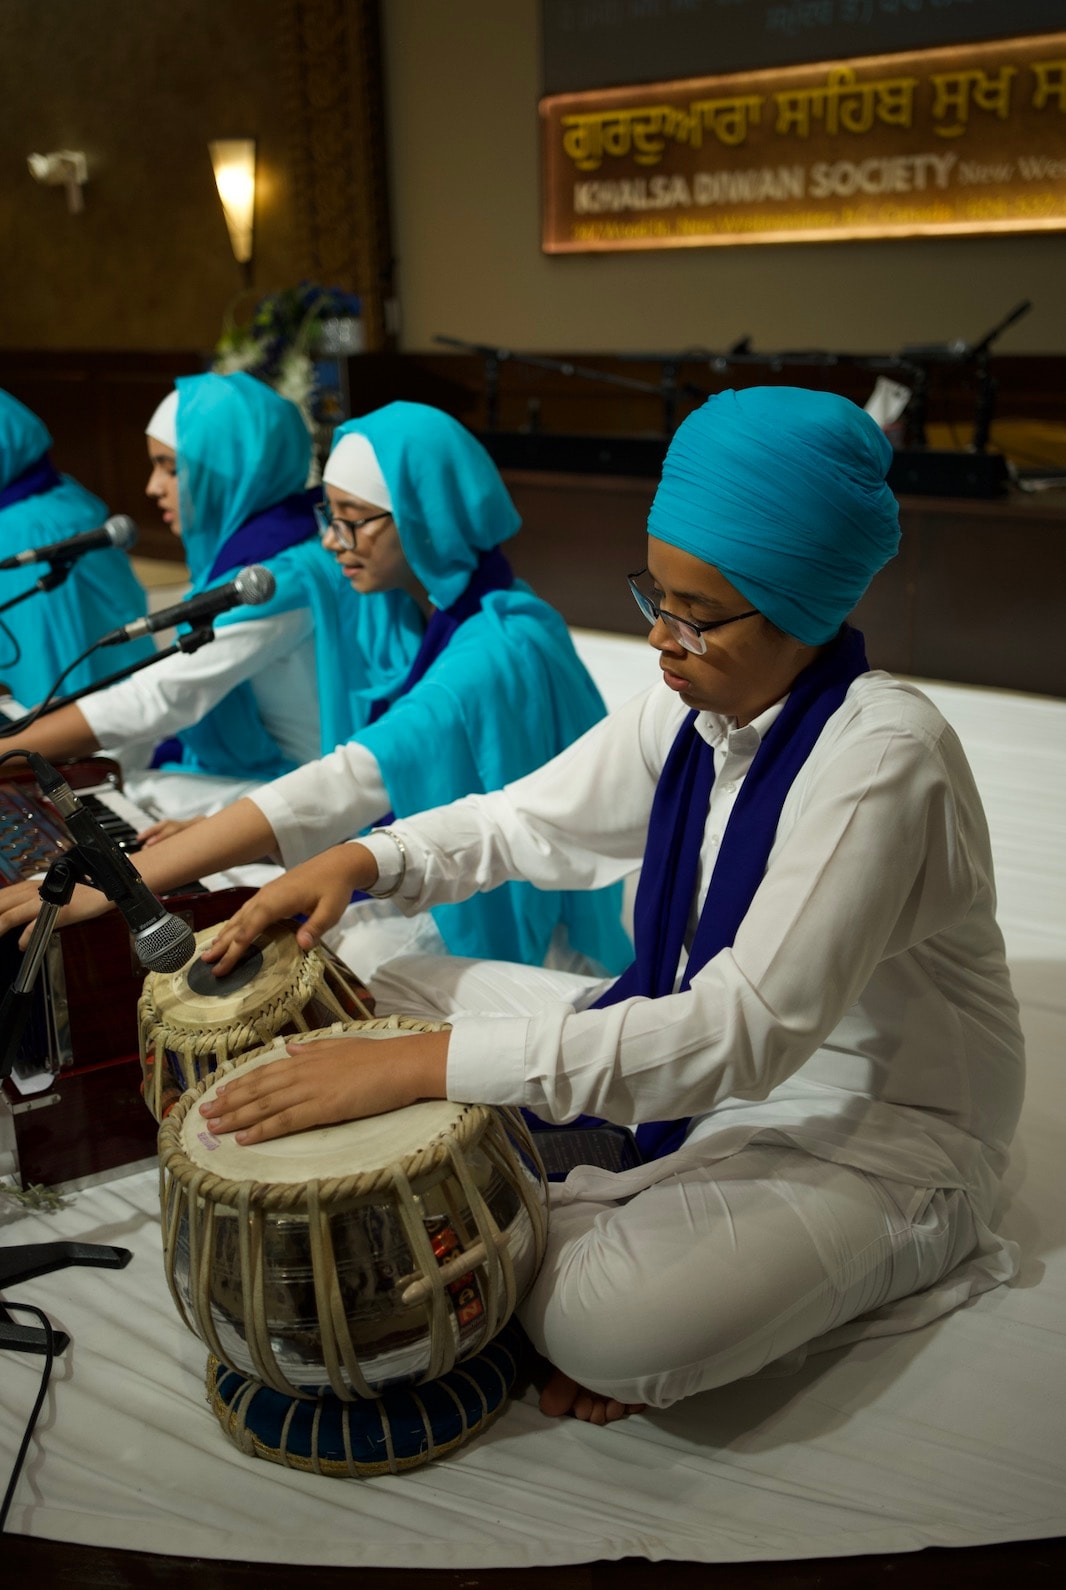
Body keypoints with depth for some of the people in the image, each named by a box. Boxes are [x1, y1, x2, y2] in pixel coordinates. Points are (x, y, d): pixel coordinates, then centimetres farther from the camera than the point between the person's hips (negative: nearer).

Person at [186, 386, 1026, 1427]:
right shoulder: (695, 701, -5)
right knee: (402, 990, 1)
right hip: (695, 1040, 8)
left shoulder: (883, 755, -28)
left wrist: (421, 1066, -39)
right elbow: (527, 819, 7)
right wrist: (362, 861, -13)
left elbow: (745, 1035, -36)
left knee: (605, 1325, -32)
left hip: (875, 1123, -7)